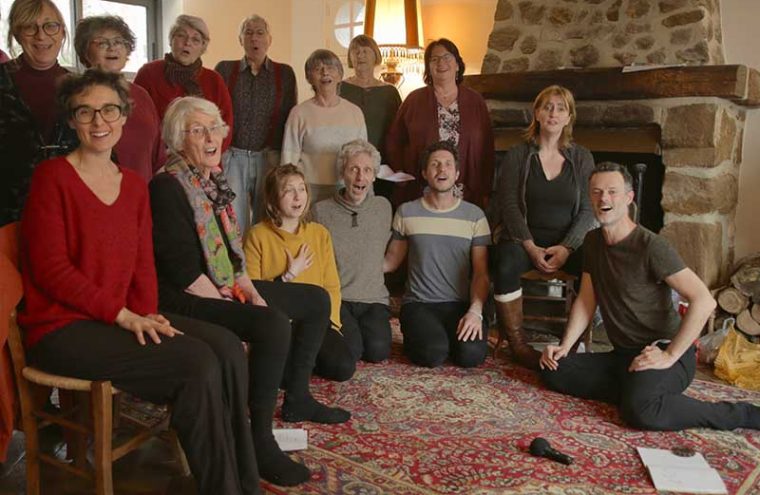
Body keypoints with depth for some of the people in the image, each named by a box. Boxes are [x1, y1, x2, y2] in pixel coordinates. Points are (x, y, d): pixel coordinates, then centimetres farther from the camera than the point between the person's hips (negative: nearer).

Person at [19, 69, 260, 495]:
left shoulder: (135, 185, 13)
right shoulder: (53, 177, -7)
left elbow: (144, 264, 12)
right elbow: (50, 269, -13)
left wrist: (148, 313, -7)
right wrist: (123, 315, -18)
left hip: (124, 316, 6)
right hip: (61, 327, -6)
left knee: (228, 347, -16)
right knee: (197, 363, -24)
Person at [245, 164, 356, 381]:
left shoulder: (320, 234, 10)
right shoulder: (257, 235, -2)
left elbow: (332, 286, 7)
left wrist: (330, 321, -6)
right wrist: (288, 276, -10)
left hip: (317, 324, 4)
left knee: (344, 366, -18)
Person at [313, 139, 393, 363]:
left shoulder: (383, 207, 10)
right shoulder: (321, 211, -1)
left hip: (373, 298, 3)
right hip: (336, 297, -2)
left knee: (378, 350, -22)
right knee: (350, 350, -25)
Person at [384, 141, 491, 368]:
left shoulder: (474, 215, 5)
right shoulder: (406, 212, 6)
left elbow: (481, 273, 2)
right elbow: (391, 261, 11)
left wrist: (475, 311, -14)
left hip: (460, 304, 1)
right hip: (419, 304, -1)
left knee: (472, 354, -27)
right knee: (433, 353, -29)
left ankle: (451, 335, 7)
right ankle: (416, 336, 6)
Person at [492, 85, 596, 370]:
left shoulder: (582, 158, 10)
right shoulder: (517, 156, 5)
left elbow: (587, 210, 4)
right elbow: (508, 205, -3)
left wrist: (567, 247, -13)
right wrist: (531, 248, -15)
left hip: (568, 241, 2)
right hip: (524, 237, -1)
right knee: (506, 264, -35)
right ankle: (517, 345, -19)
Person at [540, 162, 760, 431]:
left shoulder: (651, 246, -16)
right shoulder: (593, 241, 8)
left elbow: (704, 301, -22)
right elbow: (586, 300, 13)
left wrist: (669, 355, -23)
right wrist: (564, 346, 1)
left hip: (662, 352, -7)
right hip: (623, 356, 7)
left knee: (640, 411, -35)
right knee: (554, 372, -9)